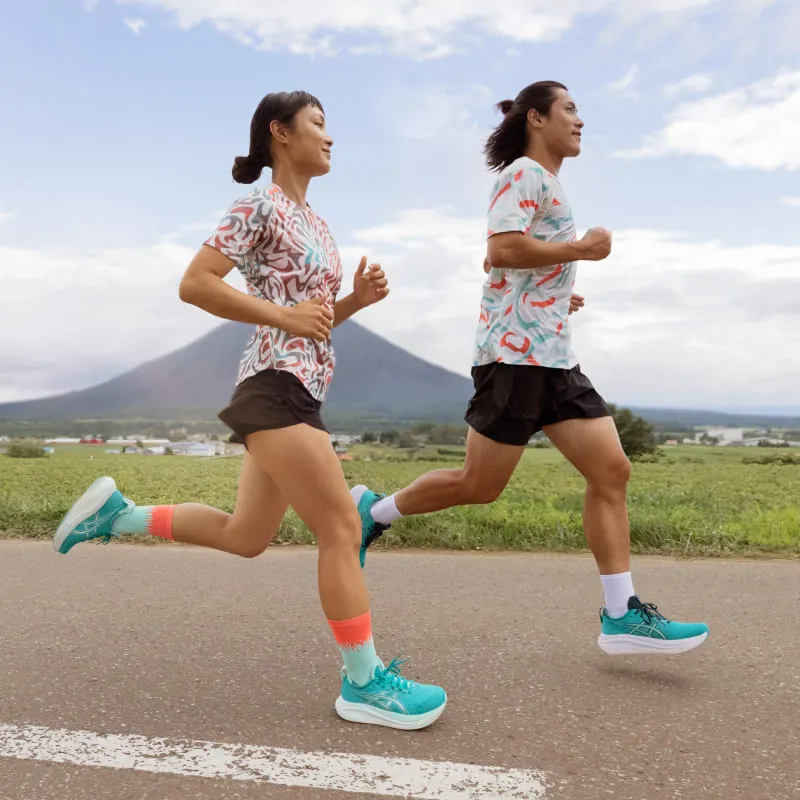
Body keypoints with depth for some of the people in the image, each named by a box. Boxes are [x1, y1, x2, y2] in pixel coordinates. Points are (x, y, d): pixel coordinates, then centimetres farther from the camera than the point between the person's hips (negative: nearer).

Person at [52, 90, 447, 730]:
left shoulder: (315, 223, 22)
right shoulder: (261, 207, -5)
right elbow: (195, 283, -12)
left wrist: (360, 297, 6)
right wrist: (283, 315, -17)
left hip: (300, 393, 10)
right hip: (276, 387, -10)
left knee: (246, 537, 16)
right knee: (342, 529, -8)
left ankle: (116, 513, 27)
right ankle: (364, 683, 4)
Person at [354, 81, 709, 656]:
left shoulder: (548, 182, 25)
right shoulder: (524, 173, -5)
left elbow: (493, 261, 30)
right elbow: (502, 248, -21)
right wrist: (581, 249, -11)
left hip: (555, 358, 9)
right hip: (515, 354, -9)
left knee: (612, 470, 0)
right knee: (480, 486, -2)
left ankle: (621, 616, 4)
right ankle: (371, 512, 19)